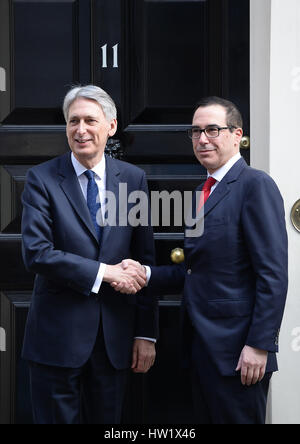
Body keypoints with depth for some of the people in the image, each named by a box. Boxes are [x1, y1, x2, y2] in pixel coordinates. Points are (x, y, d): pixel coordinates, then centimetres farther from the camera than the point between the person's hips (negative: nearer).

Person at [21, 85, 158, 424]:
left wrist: (146, 333, 2)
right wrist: (103, 272, -17)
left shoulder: (133, 179, 5)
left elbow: (144, 259, 4)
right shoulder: (42, 179, -3)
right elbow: (36, 253, -13)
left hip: (115, 337, 3)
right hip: (57, 336, -2)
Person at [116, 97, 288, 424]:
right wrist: (145, 273, -1)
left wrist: (258, 346, -20)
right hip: (201, 346, 9)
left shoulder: (255, 185, -11)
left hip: (236, 348, -8)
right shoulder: (204, 193, 17)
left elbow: (273, 274, -17)